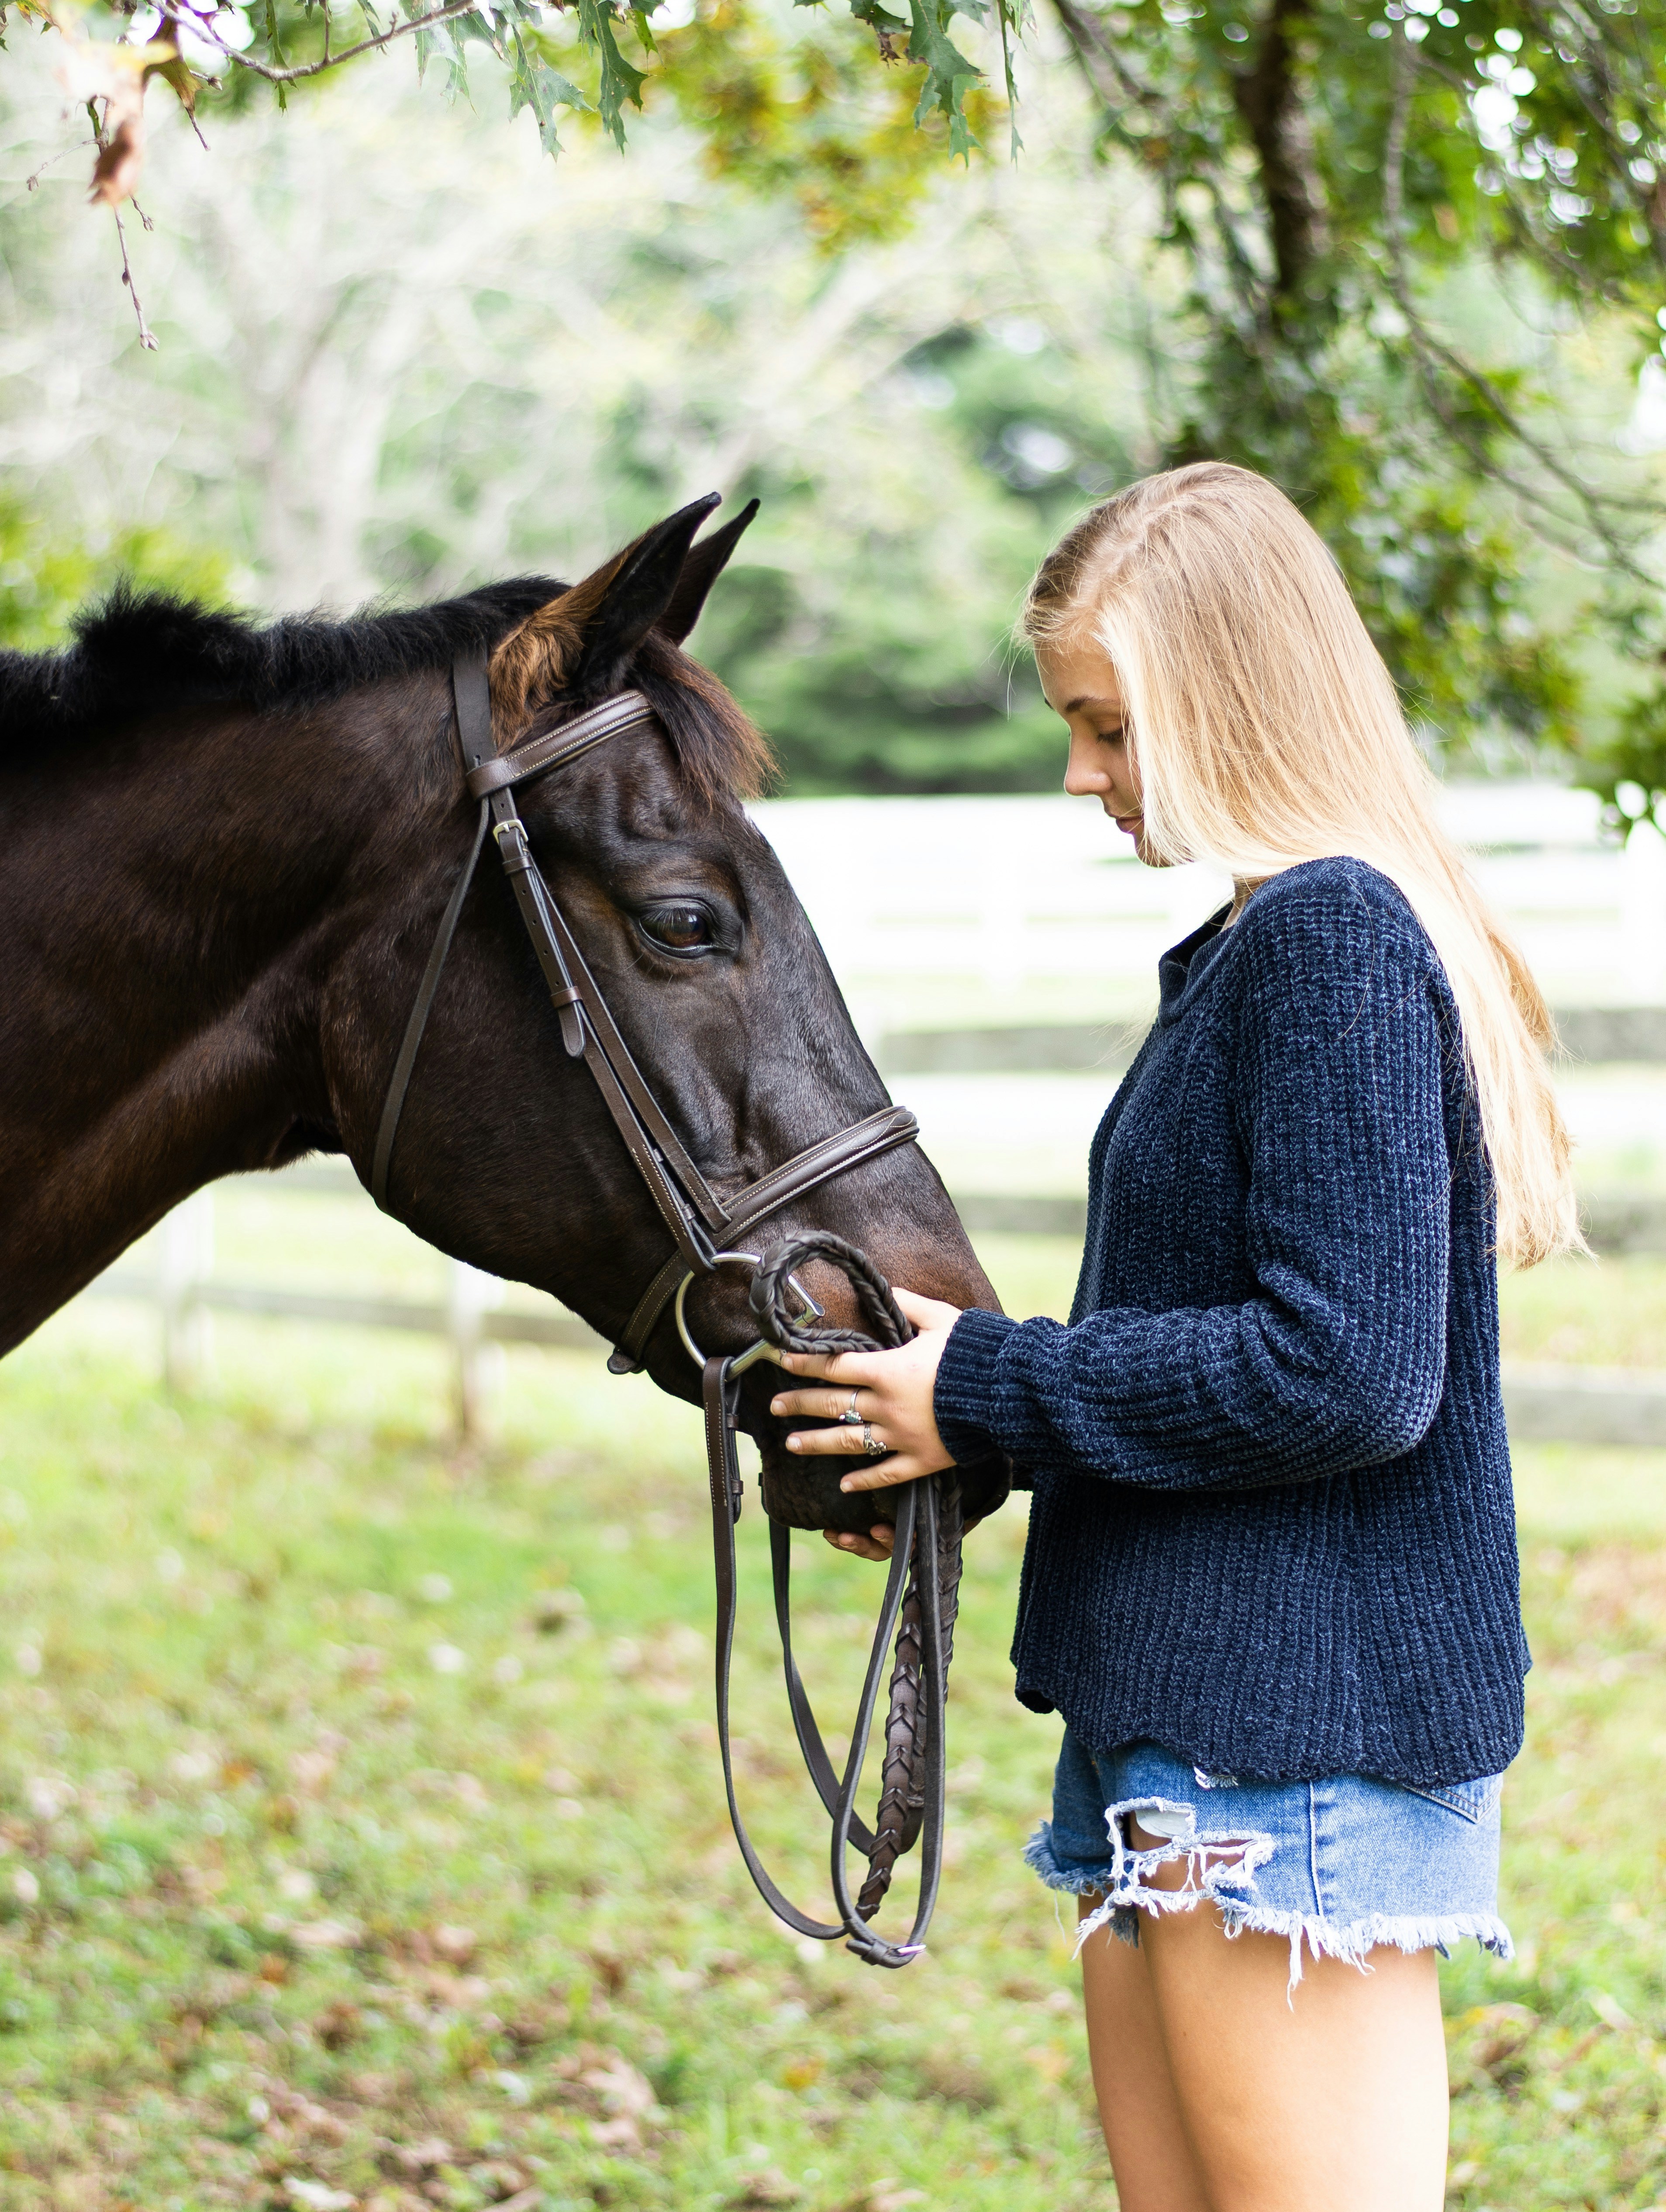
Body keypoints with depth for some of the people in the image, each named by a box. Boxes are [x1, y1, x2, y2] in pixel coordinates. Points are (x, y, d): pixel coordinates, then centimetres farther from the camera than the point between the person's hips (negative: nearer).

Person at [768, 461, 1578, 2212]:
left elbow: (1346, 1374, -24)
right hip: (1179, 1706, 10)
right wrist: (947, 1444, 10)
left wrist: (989, 1393, -15)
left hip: (1299, 1730, -10)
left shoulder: (1334, 937, -16)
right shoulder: (1259, 948, 15)